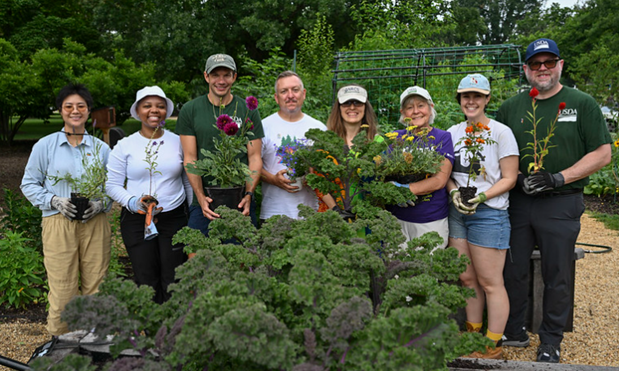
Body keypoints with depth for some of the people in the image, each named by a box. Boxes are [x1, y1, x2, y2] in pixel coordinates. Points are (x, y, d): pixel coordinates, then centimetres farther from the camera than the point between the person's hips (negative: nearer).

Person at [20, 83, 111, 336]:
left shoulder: (101, 148, 11)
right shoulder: (45, 145, 6)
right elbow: (29, 184, 7)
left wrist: (101, 204, -5)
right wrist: (55, 201, -9)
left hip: (95, 223, 2)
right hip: (58, 223, -2)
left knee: (95, 286, 4)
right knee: (62, 288, -2)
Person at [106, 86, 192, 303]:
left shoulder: (178, 142, 5)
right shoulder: (125, 145, 2)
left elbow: (189, 181, 10)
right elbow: (112, 184, 2)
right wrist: (133, 202, -16)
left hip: (174, 218, 0)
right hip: (136, 220, 0)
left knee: (173, 283, 3)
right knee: (146, 281, 5)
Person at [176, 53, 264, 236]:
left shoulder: (248, 110, 4)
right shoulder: (190, 110, 3)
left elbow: (255, 157, 2)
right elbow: (190, 158, 0)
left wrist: (249, 194, -13)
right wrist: (201, 197, -13)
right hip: (204, 203, 0)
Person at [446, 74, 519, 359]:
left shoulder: (501, 132, -6)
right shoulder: (453, 133, 10)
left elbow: (509, 178, -7)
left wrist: (481, 197, -19)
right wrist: (455, 192, -7)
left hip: (489, 214, -5)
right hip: (457, 212, 5)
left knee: (489, 282, 0)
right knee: (467, 279, 12)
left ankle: (494, 346, 13)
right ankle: (473, 335, 26)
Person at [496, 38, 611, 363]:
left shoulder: (582, 104, 1)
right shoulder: (510, 108, 8)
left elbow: (602, 153, -2)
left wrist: (558, 178, -13)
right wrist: (518, 177, -7)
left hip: (561, 205, -2)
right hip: (517, 201, 3)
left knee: (557, 277, 7)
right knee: (513, 271, 9)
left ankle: (550, 342, 23)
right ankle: (513, 333, 27)